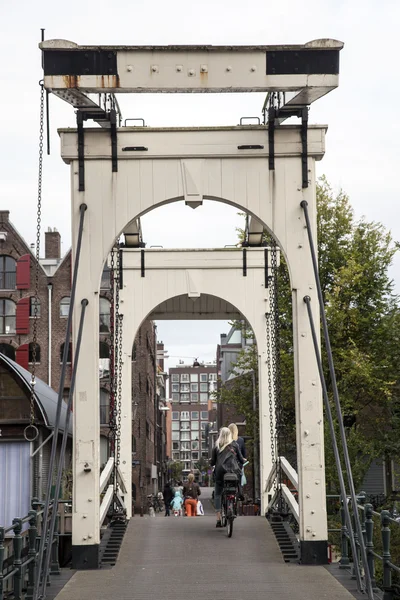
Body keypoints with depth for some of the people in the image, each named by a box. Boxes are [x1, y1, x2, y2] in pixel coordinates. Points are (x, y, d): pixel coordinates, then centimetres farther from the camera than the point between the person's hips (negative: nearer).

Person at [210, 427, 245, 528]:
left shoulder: (216, 446, 10)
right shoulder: (235, 445, 10)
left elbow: (212, 462, 12)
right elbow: (241, 459, 13)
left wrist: (210, 462, 34)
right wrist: (243, 461, 36)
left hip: (220, 471, 1)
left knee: (217, 494, 6)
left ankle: (218, 519, -2)